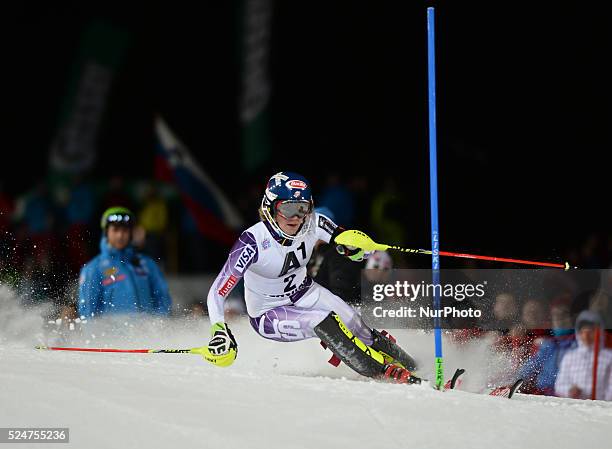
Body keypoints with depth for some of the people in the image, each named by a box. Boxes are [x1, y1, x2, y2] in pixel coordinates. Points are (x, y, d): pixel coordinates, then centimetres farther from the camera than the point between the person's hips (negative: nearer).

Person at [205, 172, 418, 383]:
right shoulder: (253, 242, -31)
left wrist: (352, 245, -30)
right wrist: (220, 331, -46)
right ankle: (384, 371, -19)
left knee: (352, 324, -14)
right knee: (324, 323, -27)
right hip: (268, 315, -5)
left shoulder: (312, 224, -18)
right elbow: (217, 292, -31)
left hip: (304, 293, 5)